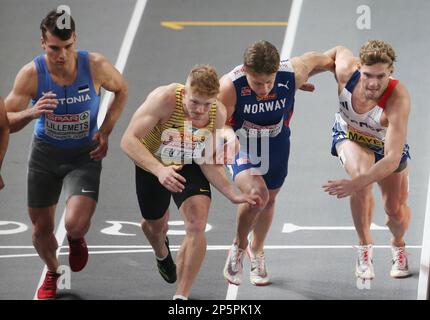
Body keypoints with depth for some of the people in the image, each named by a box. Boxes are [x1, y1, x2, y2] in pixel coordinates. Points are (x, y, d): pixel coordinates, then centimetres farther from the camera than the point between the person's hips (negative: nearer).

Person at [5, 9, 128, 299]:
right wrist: (31, 113, -39)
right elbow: (5, 122, -16)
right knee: (42, 227, 11)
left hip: (85, 155, -2)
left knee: (75, 224, -22)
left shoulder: (95, 66, -20)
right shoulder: (32, 74, -20)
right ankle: (52, 272, 45)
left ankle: (76, 240, 19)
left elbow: (121, 89, 2)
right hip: (45, 153, 2)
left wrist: (105, 132, -8)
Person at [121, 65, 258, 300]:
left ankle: (181, 297, -11)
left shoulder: (218, 114, -25)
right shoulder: (164, 99, -36)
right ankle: (162, 253, 60)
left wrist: (232, 195, -26)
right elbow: (129, 140, -39)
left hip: (190, 168, 1)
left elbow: (209, 162, -14)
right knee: (155, 224, 19)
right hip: (152, 165, -1)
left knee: (197, 226, -20)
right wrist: (159, 170, -52)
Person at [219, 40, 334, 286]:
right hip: (241, 143, -3)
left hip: (276, 141, 3)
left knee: (270, 198, 20)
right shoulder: (229, 87, -36)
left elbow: (317, 59, -8)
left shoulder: (293, 74, -32)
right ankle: (239, 246, 4)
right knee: (257, 193, -26)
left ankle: (256, 252, 49)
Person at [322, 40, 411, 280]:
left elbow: (393, 159, -48)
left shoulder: (398, 99, -44)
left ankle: (398, 245, 44)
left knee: (396, 210, 4)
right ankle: (365, 246, -10)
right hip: (349, 136, 1)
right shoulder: (347, 71, -36)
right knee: (362, 171, -31)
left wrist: (354, 185, -57)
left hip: (386, 145, -1)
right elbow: (339, 50, -8)